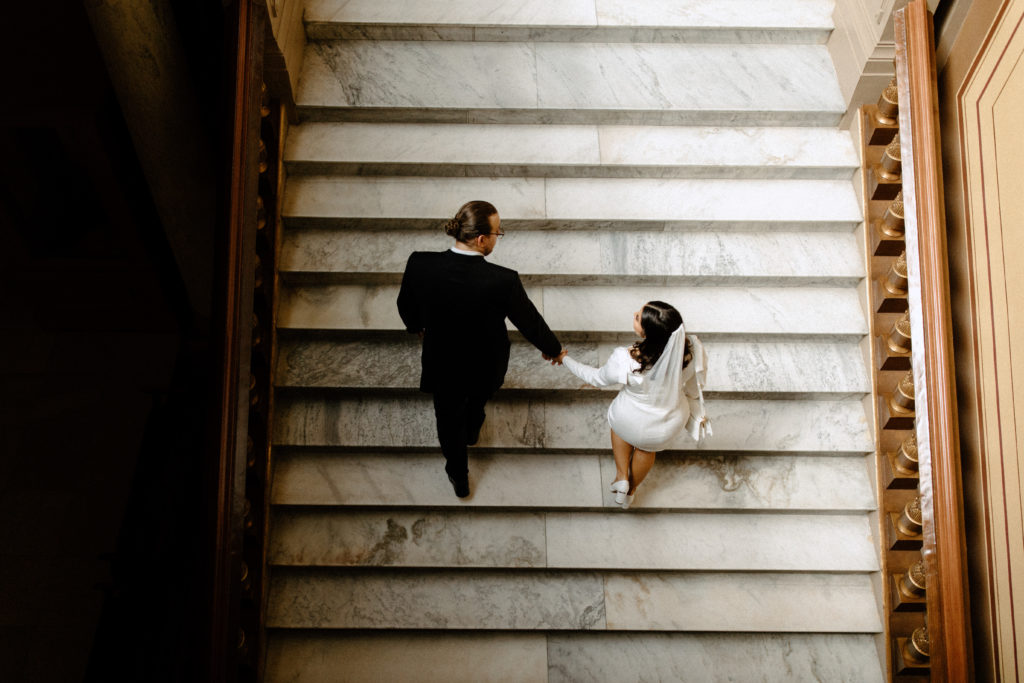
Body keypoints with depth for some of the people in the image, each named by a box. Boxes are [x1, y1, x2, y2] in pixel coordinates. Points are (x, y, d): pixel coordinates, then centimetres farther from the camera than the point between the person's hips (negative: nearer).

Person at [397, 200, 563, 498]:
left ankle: (459, 477, 50)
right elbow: (530, 322, -18)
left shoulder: (420, 265, -29)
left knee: (449, 417, 29)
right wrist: (552, 348, 4)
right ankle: (472, 432, 67)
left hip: (442, 365, 1)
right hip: (485, 367, -1)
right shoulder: (504, 282, -36)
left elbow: (406, 306, -7)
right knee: (477, 399, 35)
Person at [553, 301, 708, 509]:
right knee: (647, 449, 37)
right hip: (670, 426, 2)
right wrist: (696, 411, 12)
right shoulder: (692, 350, -32)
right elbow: (694, 388, -10)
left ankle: (622, 476, 33)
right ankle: (631, 490, 59)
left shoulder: (625, 362, -37)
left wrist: (565, 359, 3)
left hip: (630, 423, -2)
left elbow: (597, 378, -14)